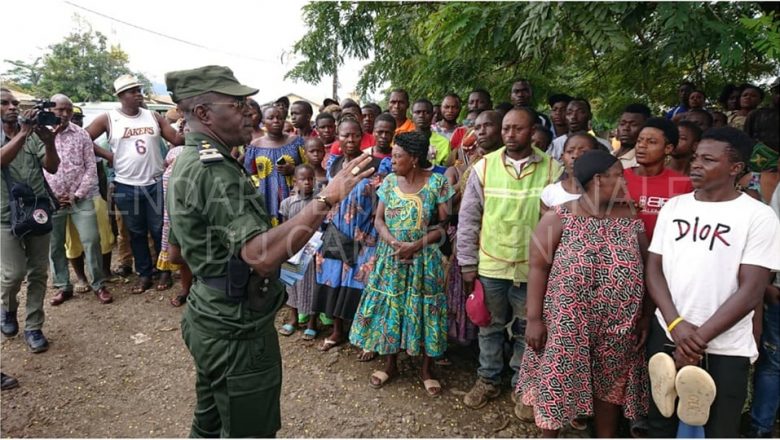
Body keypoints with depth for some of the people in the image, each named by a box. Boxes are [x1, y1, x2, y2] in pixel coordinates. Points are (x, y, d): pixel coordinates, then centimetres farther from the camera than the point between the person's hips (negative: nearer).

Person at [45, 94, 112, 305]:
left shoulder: (81, 134, 0)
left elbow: (91, 167, -1)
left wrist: (77, 194, -8)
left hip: (81, 198, -1)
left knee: (91, 241, -3)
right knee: (54, 246, 9)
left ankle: (99, 284, 9)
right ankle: (63, 286, 23)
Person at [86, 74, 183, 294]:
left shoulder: (153, 116, 3)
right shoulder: (108, 119, -3)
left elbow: (177, 139, -2)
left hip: (155, 183, 1)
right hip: (126, 186, 0)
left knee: (159, 230, 8)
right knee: (136, 233, 11)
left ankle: (165, 270, 22)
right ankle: (144, 274, 23)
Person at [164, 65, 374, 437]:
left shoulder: (187, 162, 8)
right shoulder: (213, 169, -25)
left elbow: (176, 251, 17)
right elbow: (261, 255, -37)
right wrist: (325, 199, -38)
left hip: (210, 319, 10)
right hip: (236, 330, -10)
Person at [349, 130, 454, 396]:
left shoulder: (437, 183, -8)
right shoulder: (389, 181, 2)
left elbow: (444, 225, -7)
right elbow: (379, 219, 4)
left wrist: (417, 245, -18)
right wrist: (393, 242, -14)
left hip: (424, 259, -3)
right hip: (390, 257, 3)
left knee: (423, 310, 4)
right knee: (389, 307, 9)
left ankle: (427, 369, 23)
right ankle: (390, 364, 27)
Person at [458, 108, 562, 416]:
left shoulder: (551, 170, -5)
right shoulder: (484, 166, -4)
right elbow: (468, 218, 1)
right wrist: (468, 264, 0)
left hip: (533, 268, -1)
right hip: (490, 264, 1)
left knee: (527, 330, 14)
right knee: (491, 326, 17)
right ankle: (488, 380, 36)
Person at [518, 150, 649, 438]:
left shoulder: (631, 220, 5)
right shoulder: (558, 218, -9)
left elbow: (644, 270, 9)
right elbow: (538, 268, -9)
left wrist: (644, 317, 6)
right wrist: (535, 318, -12)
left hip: (617, 326, 4)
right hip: (565, 323, -4)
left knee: (610, 387, 16)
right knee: (556, 386, 6)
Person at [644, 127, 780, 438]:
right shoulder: (673, 207, 4)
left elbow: (751, 291, -11)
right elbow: (653, 269, 2)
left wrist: (699, 338, -14)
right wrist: (676, 325, -12)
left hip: (724, 350, -3)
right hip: (665, 336, 3)